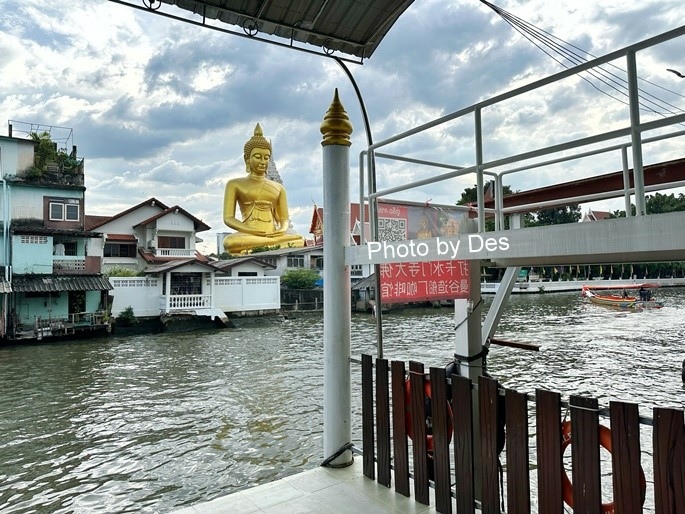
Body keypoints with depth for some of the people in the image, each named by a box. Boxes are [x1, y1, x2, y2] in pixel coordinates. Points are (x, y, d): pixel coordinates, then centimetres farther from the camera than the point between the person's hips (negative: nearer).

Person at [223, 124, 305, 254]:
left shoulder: (278, 188, 23)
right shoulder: (234, 184, 13)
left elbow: (285, 220, 17)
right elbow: (228, 218, 4)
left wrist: (282, 231, -9)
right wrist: (252, 231, -14)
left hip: (274, 236, 2)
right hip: (249, 237, -1)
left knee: (300, 241, -31)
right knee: (232, 241, -38)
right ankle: (278, 243, -28)